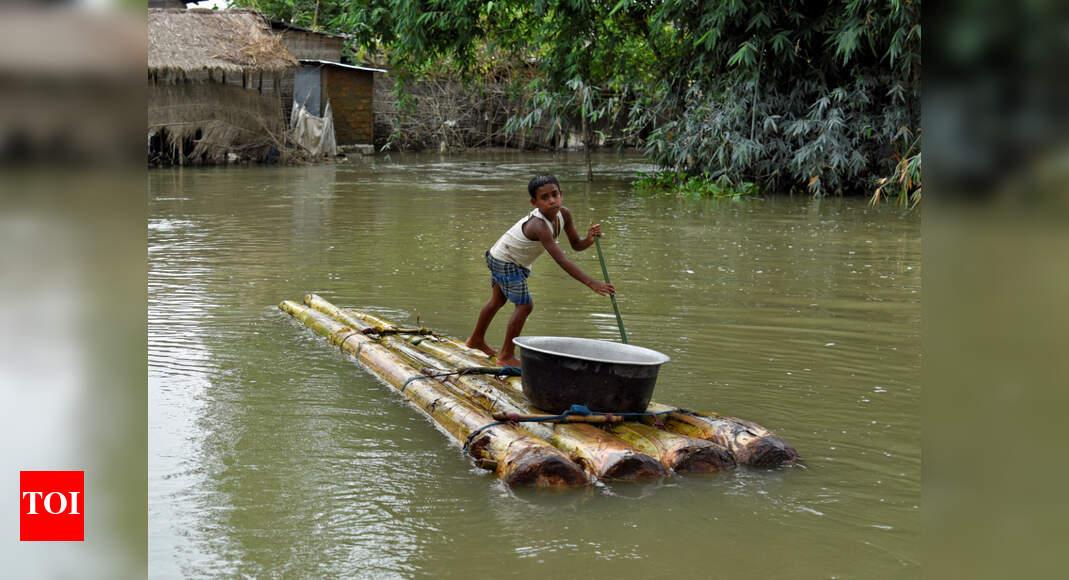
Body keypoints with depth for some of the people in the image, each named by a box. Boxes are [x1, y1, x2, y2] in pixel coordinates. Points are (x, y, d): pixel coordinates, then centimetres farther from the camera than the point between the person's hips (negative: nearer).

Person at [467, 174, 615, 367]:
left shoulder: (563, 214, -15)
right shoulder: (538, 225, -39)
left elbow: (576, 245, -8)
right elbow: (562, 261, -45)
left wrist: (589, 239, -31)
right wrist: (591, 283, -49)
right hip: (506, 263, -10)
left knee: (498, 300, 26)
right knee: (525, 306, -9)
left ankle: (477, 340, 47)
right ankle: (507, 355, 4)